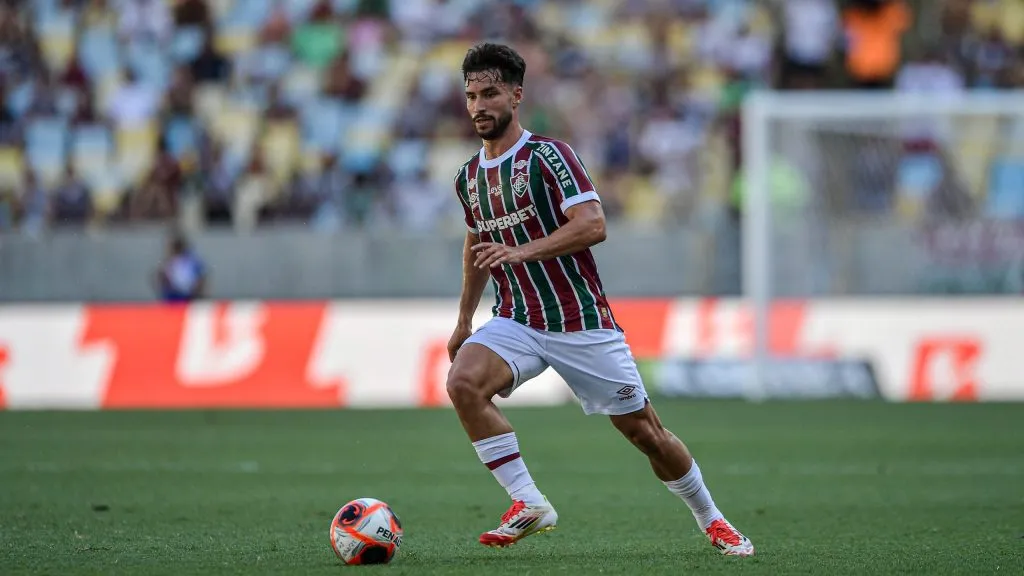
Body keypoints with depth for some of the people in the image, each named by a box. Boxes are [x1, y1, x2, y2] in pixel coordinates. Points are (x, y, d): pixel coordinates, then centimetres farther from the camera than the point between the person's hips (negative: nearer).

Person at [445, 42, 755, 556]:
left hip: (582, 322, -5)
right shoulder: (468, 177, 10)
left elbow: (593, 225, -21)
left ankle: (712, 521, 24)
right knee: (463, 382, -26)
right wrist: (464, 322, 29)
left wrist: (522, 252, -31)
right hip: (516, 322, 5)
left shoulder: (548, 156, -10)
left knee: (643, 431, 2)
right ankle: (527, 504, -20)